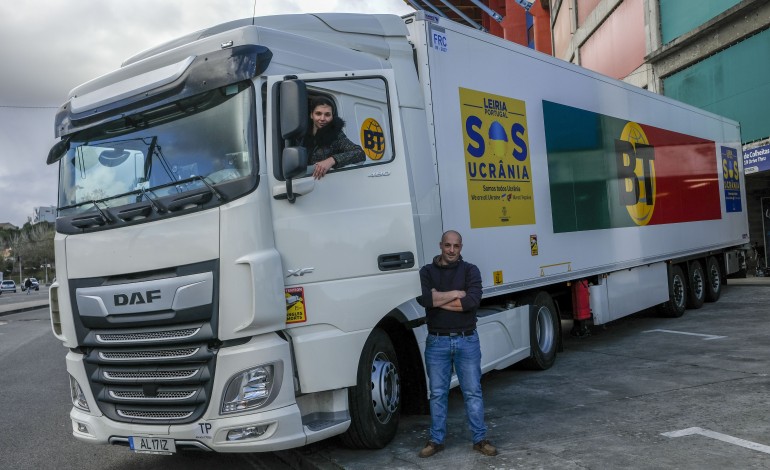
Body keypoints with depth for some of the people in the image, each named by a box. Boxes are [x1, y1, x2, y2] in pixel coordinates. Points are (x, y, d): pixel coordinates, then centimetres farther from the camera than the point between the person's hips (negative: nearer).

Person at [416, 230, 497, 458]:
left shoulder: (470, 270, 1)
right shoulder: (427, 272, 3)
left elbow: (473, 300, -16)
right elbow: (423, 298, -16)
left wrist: (439, 300, -13)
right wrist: (455, 294, -12)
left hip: (467, 340, 0)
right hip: (437, 341, 1)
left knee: (473, 392, 7)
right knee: (437, 393, 9)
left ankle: (480, 439, 17)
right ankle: (436, 440, 20)